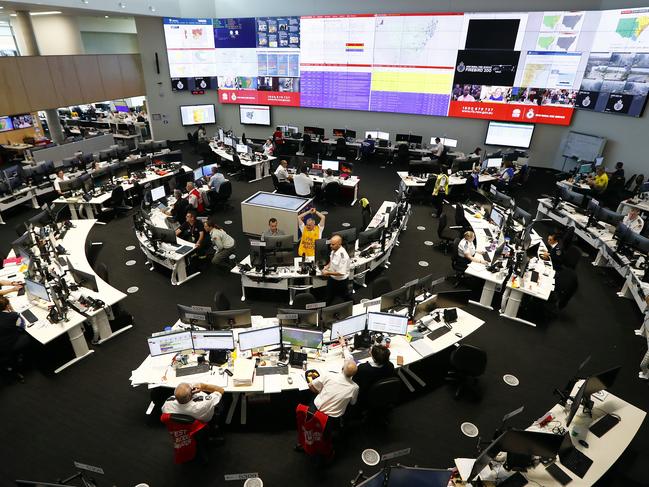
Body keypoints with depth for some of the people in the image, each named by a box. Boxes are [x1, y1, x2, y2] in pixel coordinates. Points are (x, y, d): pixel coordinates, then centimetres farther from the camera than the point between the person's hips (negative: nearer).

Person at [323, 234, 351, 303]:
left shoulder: (342, 255, -34)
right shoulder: (334, 250, -11)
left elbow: (341, 273, -30)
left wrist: (328, 273, -24)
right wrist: (327, 266, -5)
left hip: (340, 281, -7)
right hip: (331, 278, 7)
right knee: (329, 298, 25)